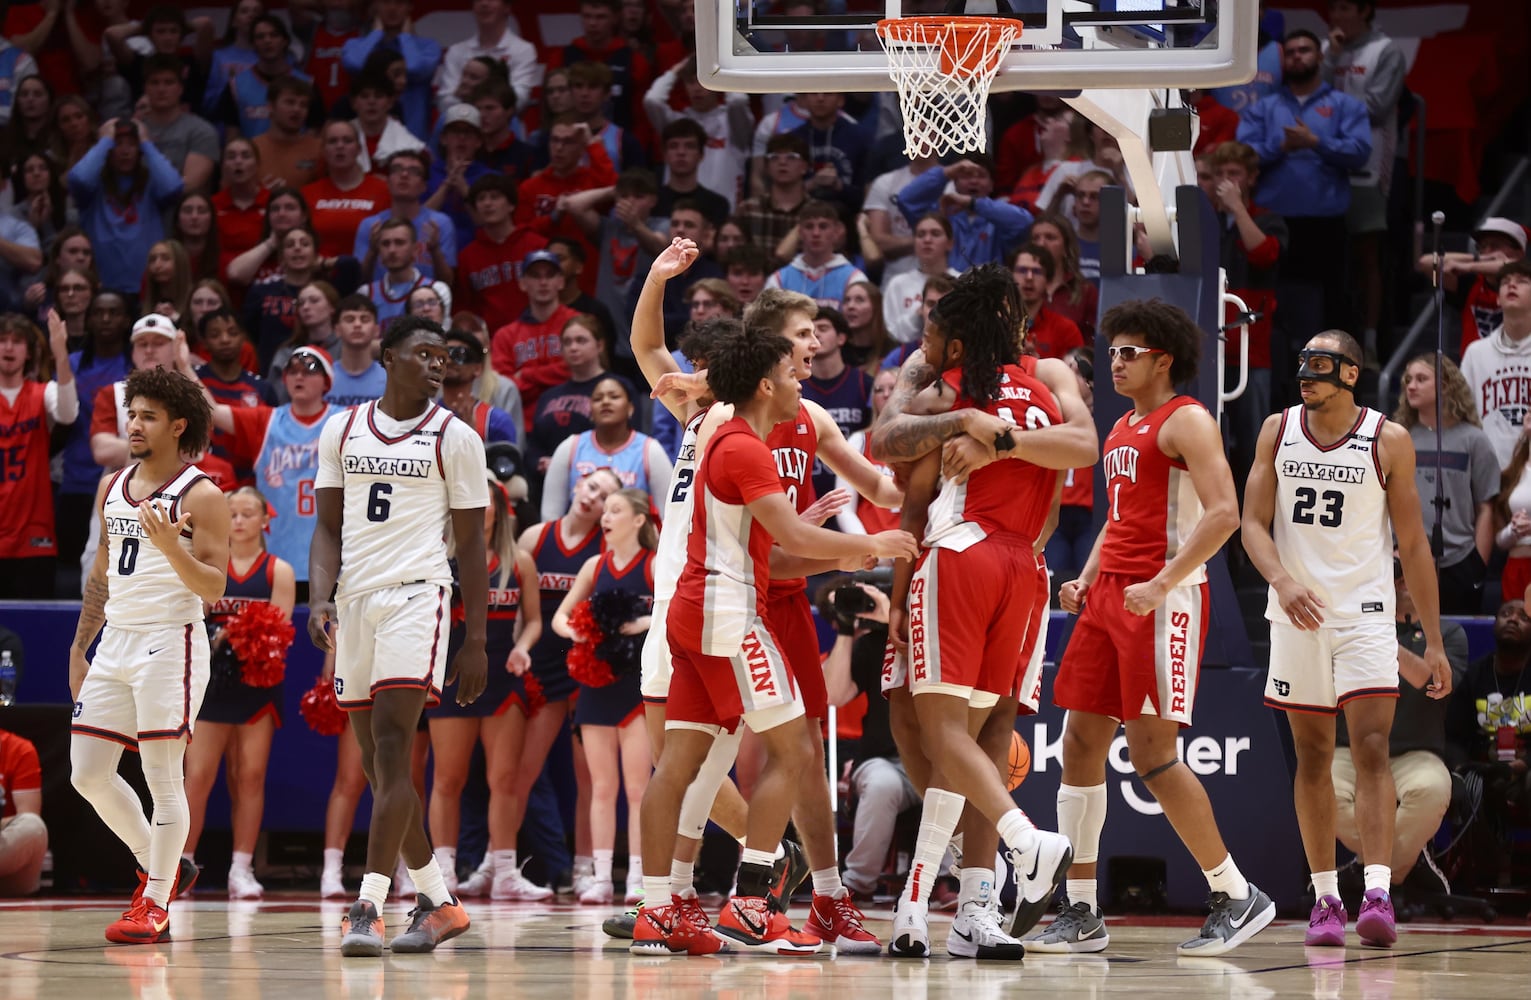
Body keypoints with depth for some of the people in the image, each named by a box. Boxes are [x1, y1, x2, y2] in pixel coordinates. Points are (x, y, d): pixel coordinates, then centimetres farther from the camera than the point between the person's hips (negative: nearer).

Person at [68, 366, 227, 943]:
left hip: (171, 642, -7)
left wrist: (171, 548, -28)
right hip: (115, 643, 7)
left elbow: (214, 589, -12)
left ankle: (156, 903, 2)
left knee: (163, 777, -6)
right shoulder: (111, 490, 13)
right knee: (88, 773, 5)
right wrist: (78, 649, 20)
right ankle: (159, 867, 22)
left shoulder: (201, 497, -8)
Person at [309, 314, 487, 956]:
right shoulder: (341, 431, 12)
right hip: (355, 600, 5)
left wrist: (475, 644, -2)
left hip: (416, 595, -5)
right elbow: (329, 526, 13)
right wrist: (320, 598, -6)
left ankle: (367, 908, -22)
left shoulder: (454, 438, 2)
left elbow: (472, 547, 2)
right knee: (377, 766, 8)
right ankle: (437, 902, 20)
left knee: (391, 751, -17)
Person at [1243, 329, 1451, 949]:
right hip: (1297, 614, 3)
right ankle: (1324, 898, 12)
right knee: (1312, 757, 6)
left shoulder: (1389, 441, -2)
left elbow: (1413, 544, 2)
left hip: (1366, 613, -3)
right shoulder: (1278, 431, 5)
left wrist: (1433, 641, 0)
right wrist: (1283, 581, -20)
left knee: (1371, 748, -14)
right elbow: (1253, 523, 1)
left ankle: (1377, 896, -23)